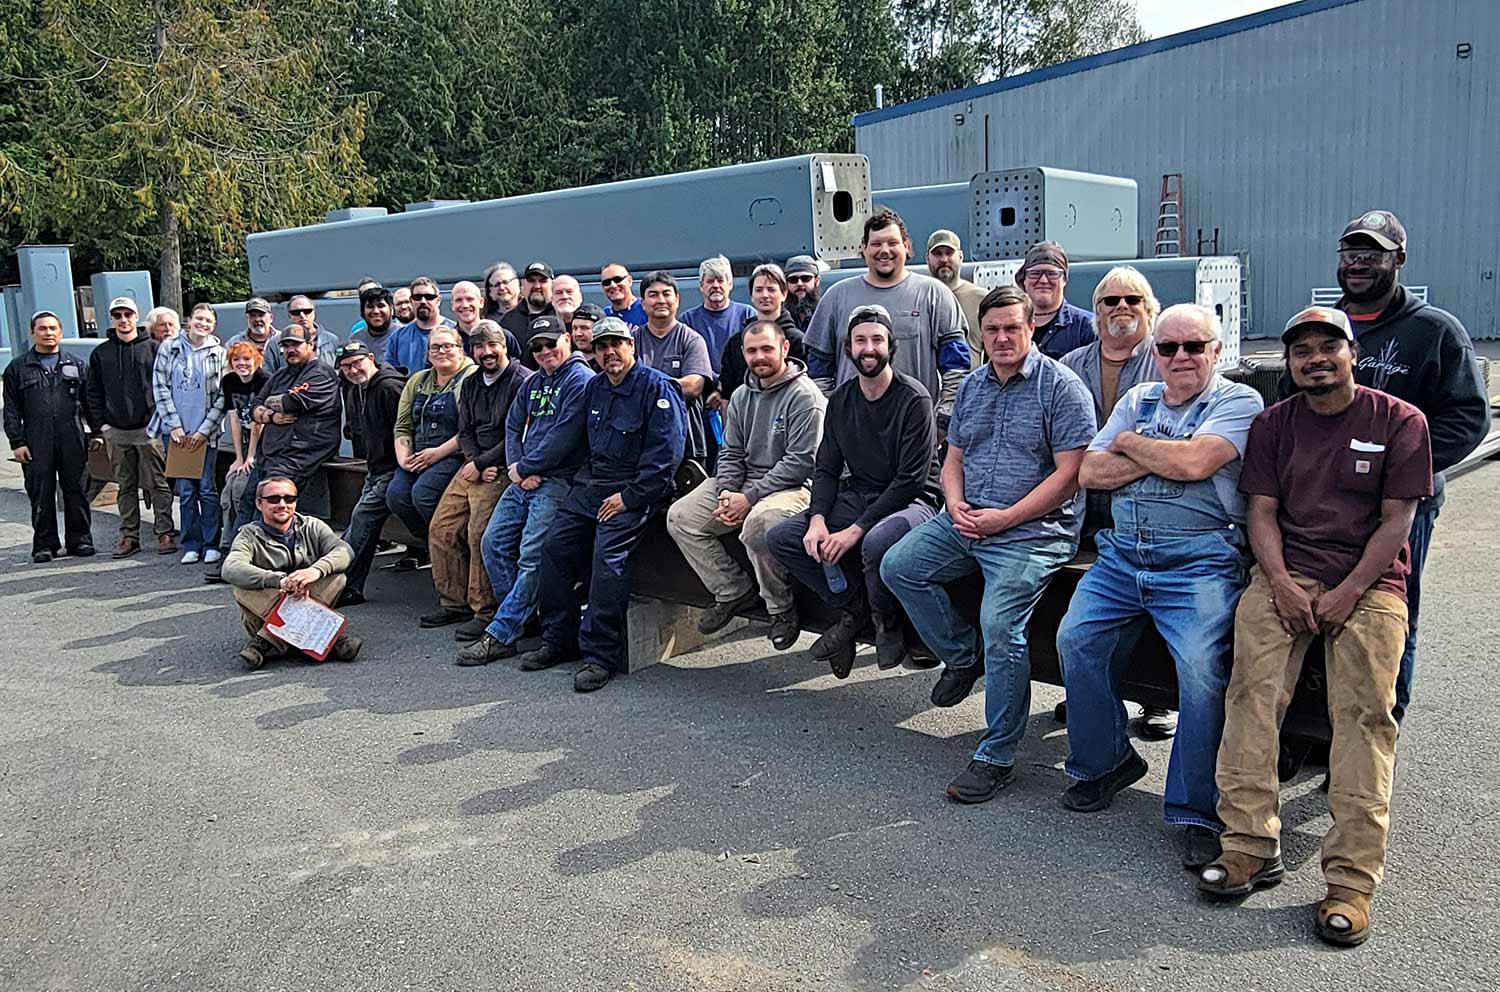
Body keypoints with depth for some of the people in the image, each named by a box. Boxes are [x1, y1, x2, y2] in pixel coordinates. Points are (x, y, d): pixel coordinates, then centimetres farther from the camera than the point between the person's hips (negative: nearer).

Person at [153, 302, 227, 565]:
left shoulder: (219, 353, 4)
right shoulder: (169, 347, 6)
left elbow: (223, 397, 1)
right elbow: (160, 387, 3)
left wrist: (204, 430, -5)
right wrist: (175, 425, -4)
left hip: (205, 432, -1)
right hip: (175, 430, 1)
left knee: (207, 488, 0)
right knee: (186, 490, 3)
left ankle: (211, 544, 9)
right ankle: (191, 545, 10)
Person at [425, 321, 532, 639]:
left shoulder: (522, 381, -8)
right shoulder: (471, 384, 18)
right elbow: (465, 432, 15)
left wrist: (482, 464, -12)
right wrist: (477, 465, -4)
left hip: (502, 469, -8)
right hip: (474, 465, 9)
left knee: (479, 533, -22)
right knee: (441, 528, 4)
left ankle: (485, 612, -12)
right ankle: (455, 603, 16)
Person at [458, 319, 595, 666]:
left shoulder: (580, 380, -8)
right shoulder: (533, 383, 20)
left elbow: (563, 437, -16)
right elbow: (512, 426, 18)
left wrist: (523, 468, -10)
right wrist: (516, 468, -1)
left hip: (556, 481, -9)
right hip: (523, 479, 9)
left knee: (531, 557, -13)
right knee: (493, 542, 6)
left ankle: (500, 635, -11)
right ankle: (522, 615, 14)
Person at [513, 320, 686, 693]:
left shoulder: (657, 387, -10)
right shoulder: (594, 387, 14)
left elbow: (665, 454, -16)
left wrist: (628, 497, -18)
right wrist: (586, 477, 11)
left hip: (635, 489, -8)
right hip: (592, 481, 8)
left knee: (608, 556, -24)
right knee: (555, 545, -2)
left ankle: (601, 655, -17)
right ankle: (559, 640, 10)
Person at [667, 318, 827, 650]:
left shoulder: (805, 396, -11)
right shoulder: (742, 397, 13)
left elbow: (801, 461, -17)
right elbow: (730, 452, 14)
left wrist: (749, 498, -19)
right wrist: (726, 492, -8)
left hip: (791, 485, -8)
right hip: (742, 484, 8)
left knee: (757, 524, -38)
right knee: (680, 518, -6)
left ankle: (782, 609, -14)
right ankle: (733, 591, 3)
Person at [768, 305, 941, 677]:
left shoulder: (913, 399, -13)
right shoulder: (841, 400, 8)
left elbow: (911, 479, -18)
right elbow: (826, 468, 8)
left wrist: (856, 529, -22)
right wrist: (818, 519, -13)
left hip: (909, 501, -6)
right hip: (857, 496, 7)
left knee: (877, 542, -40)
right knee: (781, 537, -10)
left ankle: (886, 620, -6)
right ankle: (853, 608, 2)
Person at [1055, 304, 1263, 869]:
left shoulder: (1239, 401, 2)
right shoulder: (1138, 400, 19)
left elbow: (1194, 462, -17)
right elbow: (1089, 472, 9)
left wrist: (1130, 443, 1)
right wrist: (1159, 459, -5)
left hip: (1200, 561, -5)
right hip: (1122, 552, 5)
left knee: (1201, 667, -22)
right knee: (1076, 638, -10)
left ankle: (1197, 812, -8)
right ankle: (1105, 761, 10)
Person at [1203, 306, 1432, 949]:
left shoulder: (1399, 422, 5)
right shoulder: (1273, 424, 14)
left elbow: (1397, 519, -1)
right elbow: (1262, 512, 7)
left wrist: (1347, 594, -11)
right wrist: (1282, 583, -10)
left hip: (1369, 580, -2)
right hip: (1287, 571, 2)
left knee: (1364, 713, -16)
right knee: (1253, 690, -18)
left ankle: (1352, 879, -14)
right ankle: (1252, 847, -15)